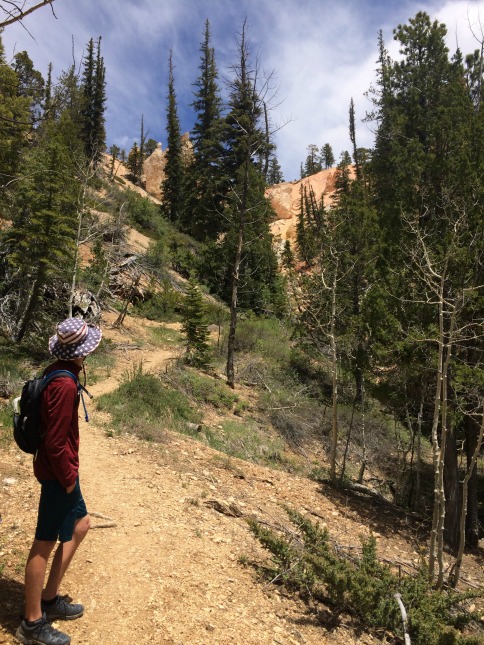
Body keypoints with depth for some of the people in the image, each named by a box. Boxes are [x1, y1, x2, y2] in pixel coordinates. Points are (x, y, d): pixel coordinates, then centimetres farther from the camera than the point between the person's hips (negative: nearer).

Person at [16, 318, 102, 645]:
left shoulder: (57, 373, 3)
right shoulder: (65, 385, -27)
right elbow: (55, 442, -24)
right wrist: (68, 478, -15)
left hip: (60, 469, 10)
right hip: (58, 472, -10)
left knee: (80, 525, 22)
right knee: (44, 544, 5)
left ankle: (50, 599, 35)